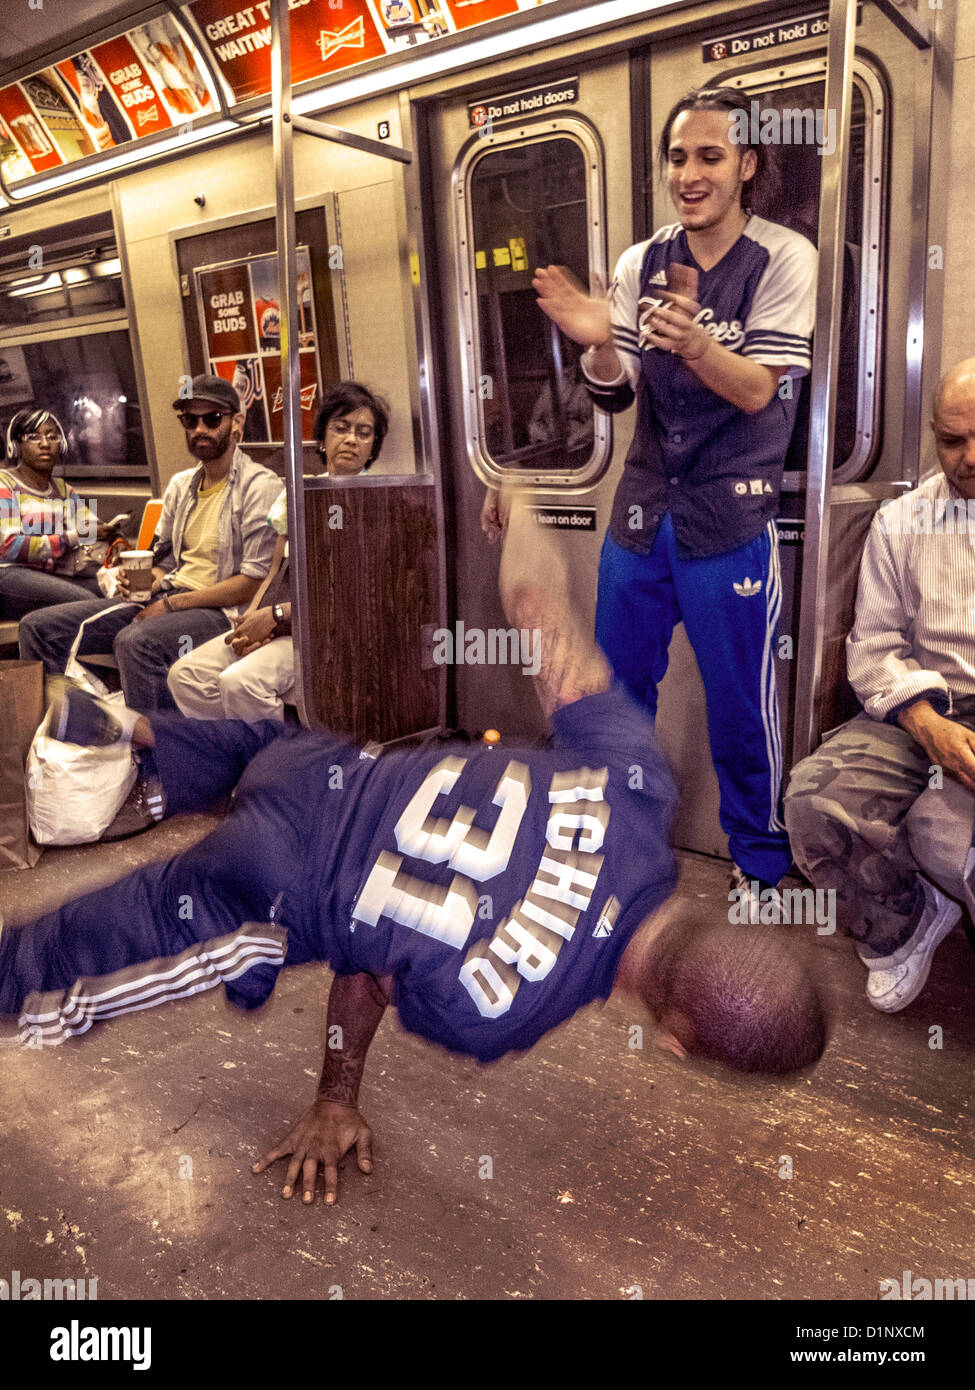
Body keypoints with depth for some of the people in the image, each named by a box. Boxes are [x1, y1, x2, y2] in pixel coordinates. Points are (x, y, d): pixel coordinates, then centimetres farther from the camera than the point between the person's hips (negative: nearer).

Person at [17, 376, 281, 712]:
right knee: (39, 627, -2)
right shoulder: (181, 484, 16)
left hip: (220, 609, -8)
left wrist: (172, 603, -14)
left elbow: (252, 584, -14)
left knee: (135, 640, -38)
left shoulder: (260, 486, -8)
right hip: (167, 597, 8)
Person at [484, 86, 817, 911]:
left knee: (740, 705, 4)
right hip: (643, 511, 4)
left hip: (732, 519, -4)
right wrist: (598, 345, -21)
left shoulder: (784, 259, -5)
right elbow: (614, 395, 1)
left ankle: (760, 859, 27)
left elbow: (759, 390, -15)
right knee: (617, 685, 15)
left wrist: (694, 344, -35)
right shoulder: (642, 263, 6)